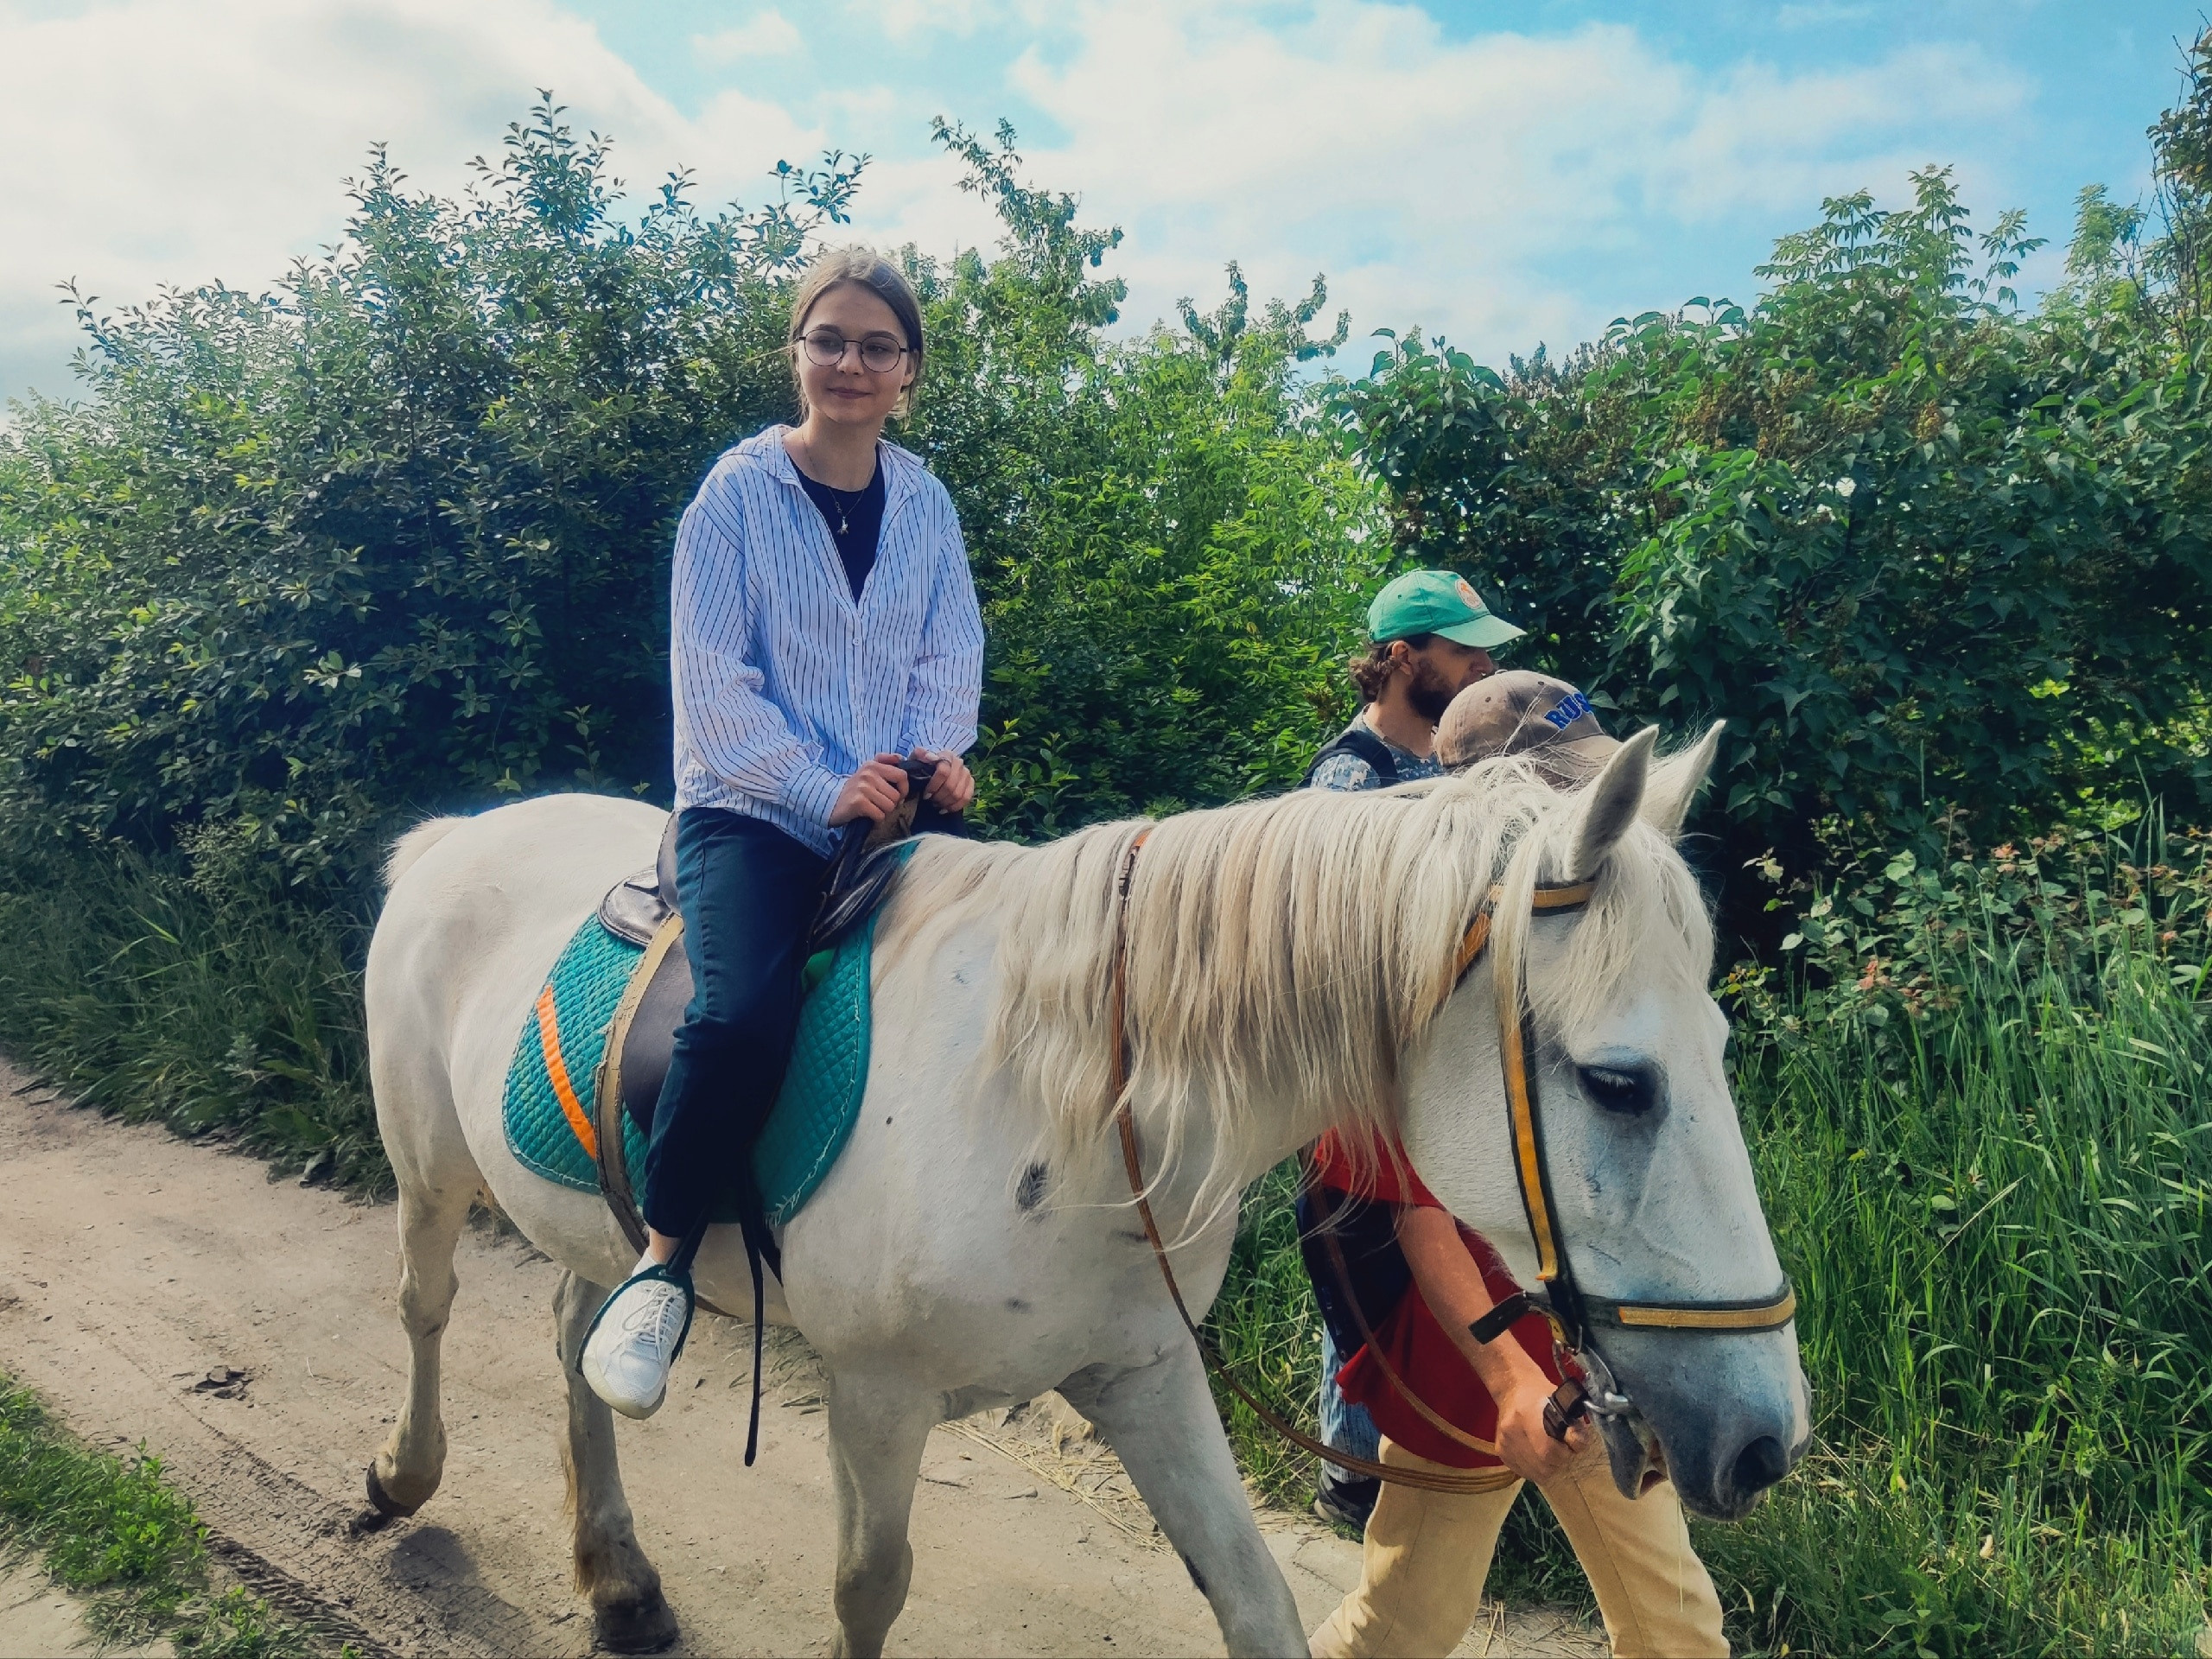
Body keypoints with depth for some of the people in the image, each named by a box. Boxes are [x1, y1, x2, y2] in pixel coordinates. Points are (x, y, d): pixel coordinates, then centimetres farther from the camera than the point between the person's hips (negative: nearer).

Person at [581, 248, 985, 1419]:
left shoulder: (925, 505, 11)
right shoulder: (738, 493, -1)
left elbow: (951, 654, 11)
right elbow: (712, 678, -7)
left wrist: (937, 751, -10)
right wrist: (824, 790, -17)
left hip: (893, 810, 5)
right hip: (752, 808, -4)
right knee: (745, 1009, -30)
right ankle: (663, 1261, -10)